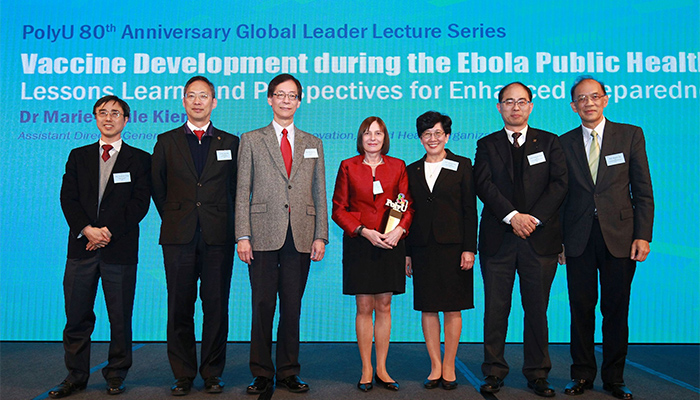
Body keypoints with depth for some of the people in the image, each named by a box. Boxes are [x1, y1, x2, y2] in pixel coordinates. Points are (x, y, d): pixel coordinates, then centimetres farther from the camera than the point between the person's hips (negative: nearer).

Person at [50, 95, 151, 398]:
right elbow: (68, 197, 6)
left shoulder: (139, 159, 7)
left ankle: (116, 376, 18)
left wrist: (110, 232, -12)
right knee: (77, 316, 6)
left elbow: (140, 203, -2)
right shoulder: (78, 156, 16)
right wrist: (86, 230, -10)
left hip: (120, 248, -2)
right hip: (81, 247, 3)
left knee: (120, 317, 4)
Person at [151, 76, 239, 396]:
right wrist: (173, 219, 10)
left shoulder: (230, 142, 10)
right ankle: (183, 374, 18)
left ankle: (212, 372, 17)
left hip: (218, 237, 0)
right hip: (178, 237, 1)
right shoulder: (166, 141, 10)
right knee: (180, 307, 5)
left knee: (216, 306, 3)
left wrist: (223, 221, 6)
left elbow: (234, 189, 11)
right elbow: (158, 188, 14)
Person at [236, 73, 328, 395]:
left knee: (292, 307, 8)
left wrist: (320, 236, 3)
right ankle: (262, 374, 16)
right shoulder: (251, 140, 9)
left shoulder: (313, 143, 15)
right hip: (264, 235, -1)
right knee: (262, 305, 2)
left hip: (301, 237, 2)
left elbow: (320, 194, 11)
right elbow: (243, 193, 3)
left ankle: (288, 372, 20)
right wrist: (243, 236, -5)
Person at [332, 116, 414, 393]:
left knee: (384, 307, 7)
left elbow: (408, 205, 7)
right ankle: (366, 369, 15)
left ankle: (381, 369, 18)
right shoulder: (348, 167, 4)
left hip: (391, 243, 2)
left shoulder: (397, 166, 8)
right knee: (364, 308, 2)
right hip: (359, 245, -1)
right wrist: (364, 231, -11)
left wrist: (400, 229, -12)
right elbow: (338, 209, 1)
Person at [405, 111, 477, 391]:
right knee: (427, 308, 5)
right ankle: (436, 366, 17)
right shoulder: (412, 171, 11)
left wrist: (469, 248, -8)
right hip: (422, 247, 3)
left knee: (452, 308, 4)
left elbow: (470, 210, 0)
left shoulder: (462, 166, 4)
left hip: (453, 246, -2)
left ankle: (449, 366, 16)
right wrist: (406, 253, 5)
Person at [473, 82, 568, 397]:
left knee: (537, 309, 6)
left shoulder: (549, 142, 11)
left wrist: (534, 218, -12)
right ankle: (494, 372, 16)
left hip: (540, 238, 0)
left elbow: (559, 183, 0)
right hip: (498, 238, 0)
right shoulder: (487, 144, 10)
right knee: (495, 309, 4)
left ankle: (537, 374, 20)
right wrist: (512, 215, -15)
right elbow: (484, 184, -4)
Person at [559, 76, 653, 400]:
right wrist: (558, 240, 3)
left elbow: (643, 191, 3)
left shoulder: (631, 135, 5)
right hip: (579, 239, 1)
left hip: (620, 237, -1)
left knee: (616, 310, 6)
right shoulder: (564, 143, 7)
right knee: (581, 309, 6)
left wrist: (642, 236, -5)